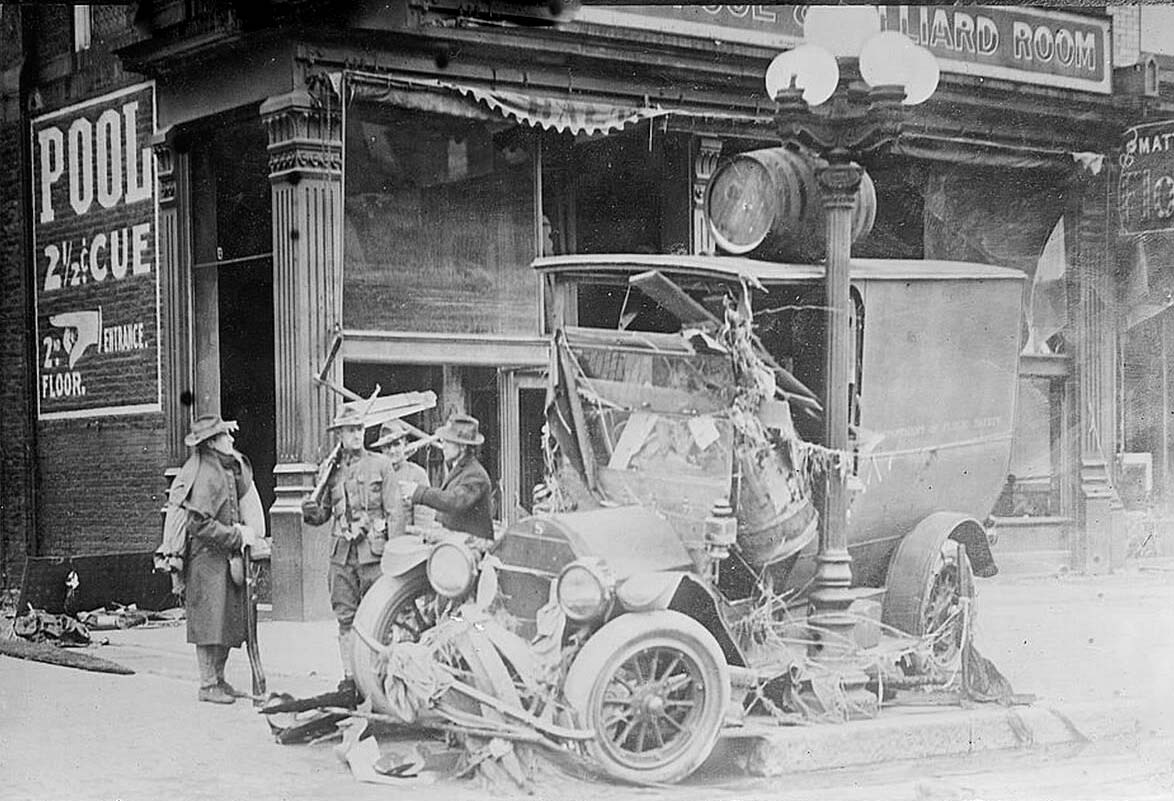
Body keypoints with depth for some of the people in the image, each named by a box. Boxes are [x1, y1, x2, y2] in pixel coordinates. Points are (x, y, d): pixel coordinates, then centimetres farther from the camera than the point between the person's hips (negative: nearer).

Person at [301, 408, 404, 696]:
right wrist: (311, 511, -6)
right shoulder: (331, 470, 12)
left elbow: (395, 511, 0)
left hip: (374, 551, -3)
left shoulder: (380, 464, 3)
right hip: (342, 553, 3)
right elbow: (323, 514, 18)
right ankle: (349, 677, 7)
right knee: (345, 618, 3)